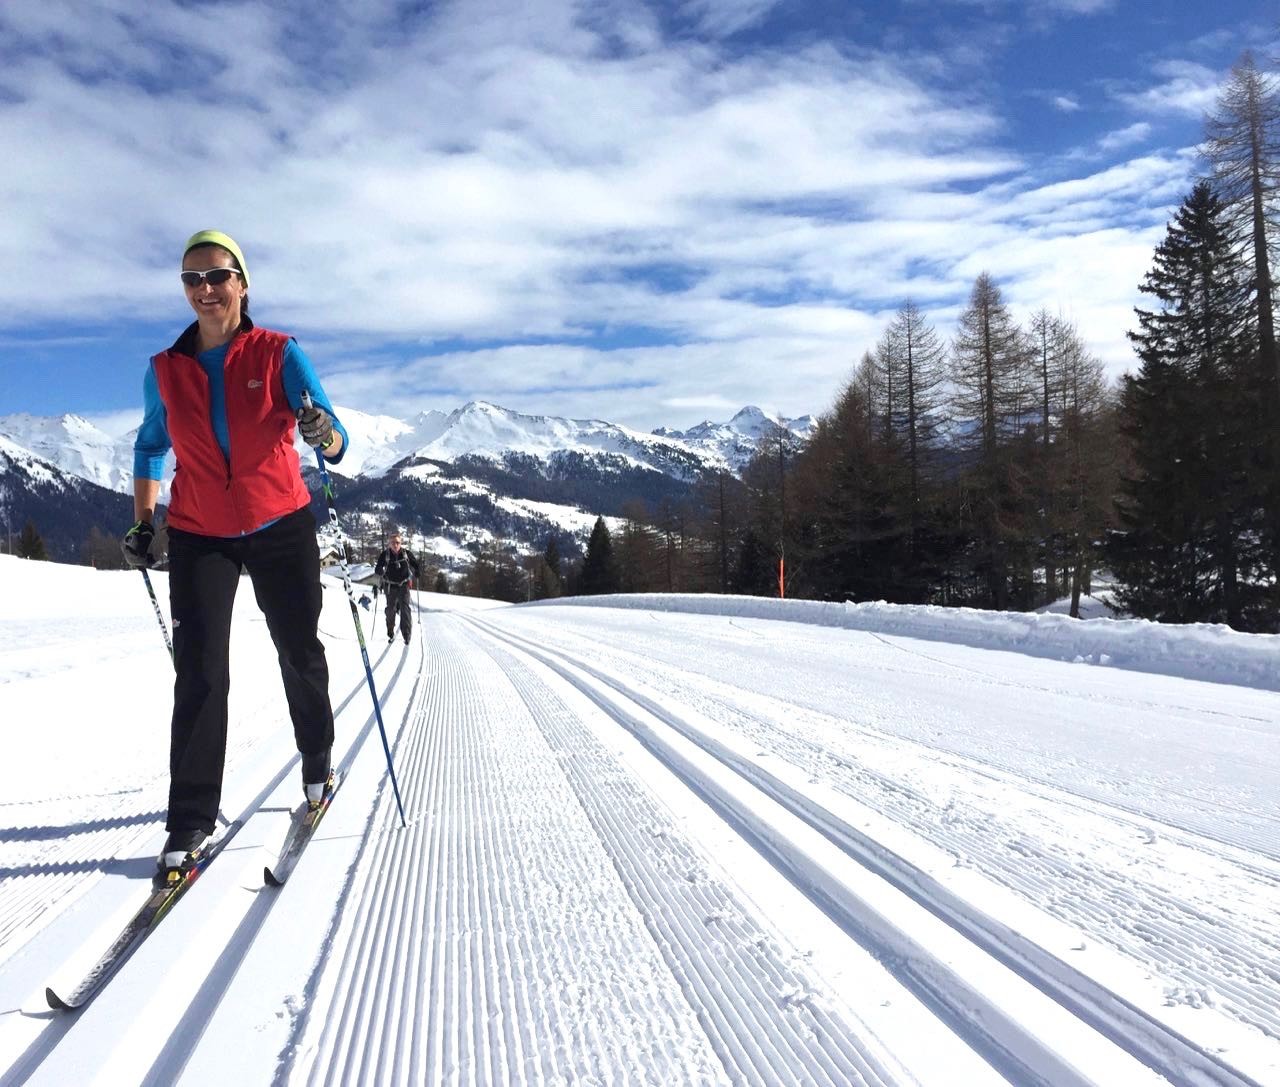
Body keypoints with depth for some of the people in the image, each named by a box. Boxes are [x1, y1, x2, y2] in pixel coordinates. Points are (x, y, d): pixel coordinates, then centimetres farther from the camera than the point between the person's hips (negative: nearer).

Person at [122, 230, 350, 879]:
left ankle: (317, 763, 36)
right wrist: (142, 524, 11)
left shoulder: (279, 354, -8)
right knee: (199, 674, -6)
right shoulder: (165, 371, 0)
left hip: (281, 528, -1)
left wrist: (324, 433, -38)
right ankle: (191, 819, 3)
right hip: (200, 537, 1)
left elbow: (335, 445, -15)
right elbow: (151, 446, 17)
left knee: (299, 653, 11)